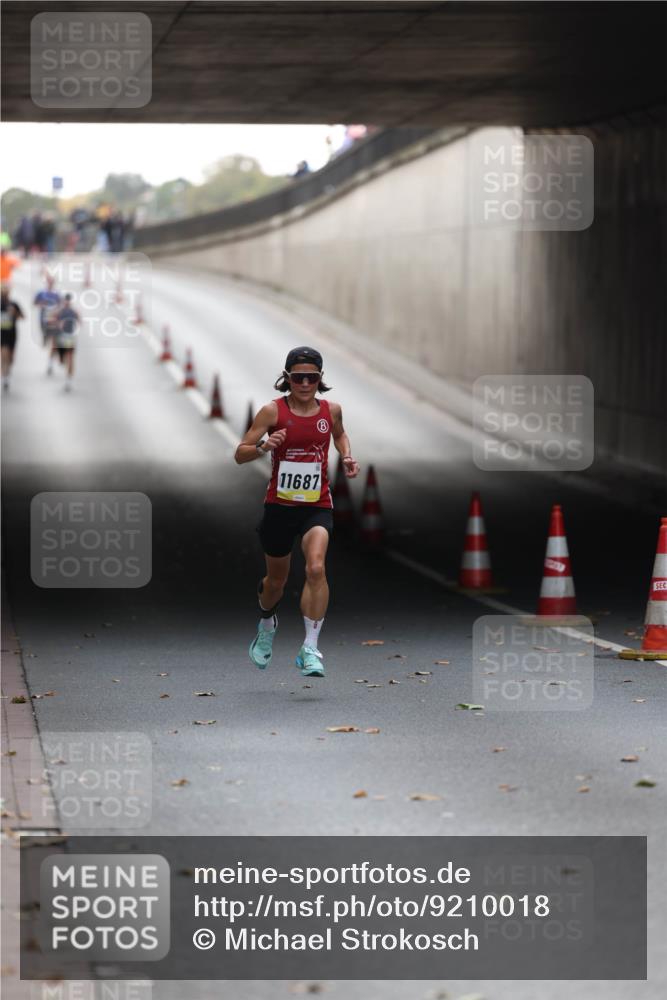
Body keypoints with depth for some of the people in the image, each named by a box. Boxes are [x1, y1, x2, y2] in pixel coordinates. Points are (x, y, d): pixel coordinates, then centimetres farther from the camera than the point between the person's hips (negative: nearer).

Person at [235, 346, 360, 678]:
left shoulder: (331, 410, 1)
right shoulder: (273, 411, -8)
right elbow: (240, 455, -8)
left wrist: (346, 457, 6)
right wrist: (264, 446, -27)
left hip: (317, 505, 1)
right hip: (280, 505, 0)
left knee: (316, 567, -24)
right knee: (276, 578, 15)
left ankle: (310, 649, -22)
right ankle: (267, 625, 50)